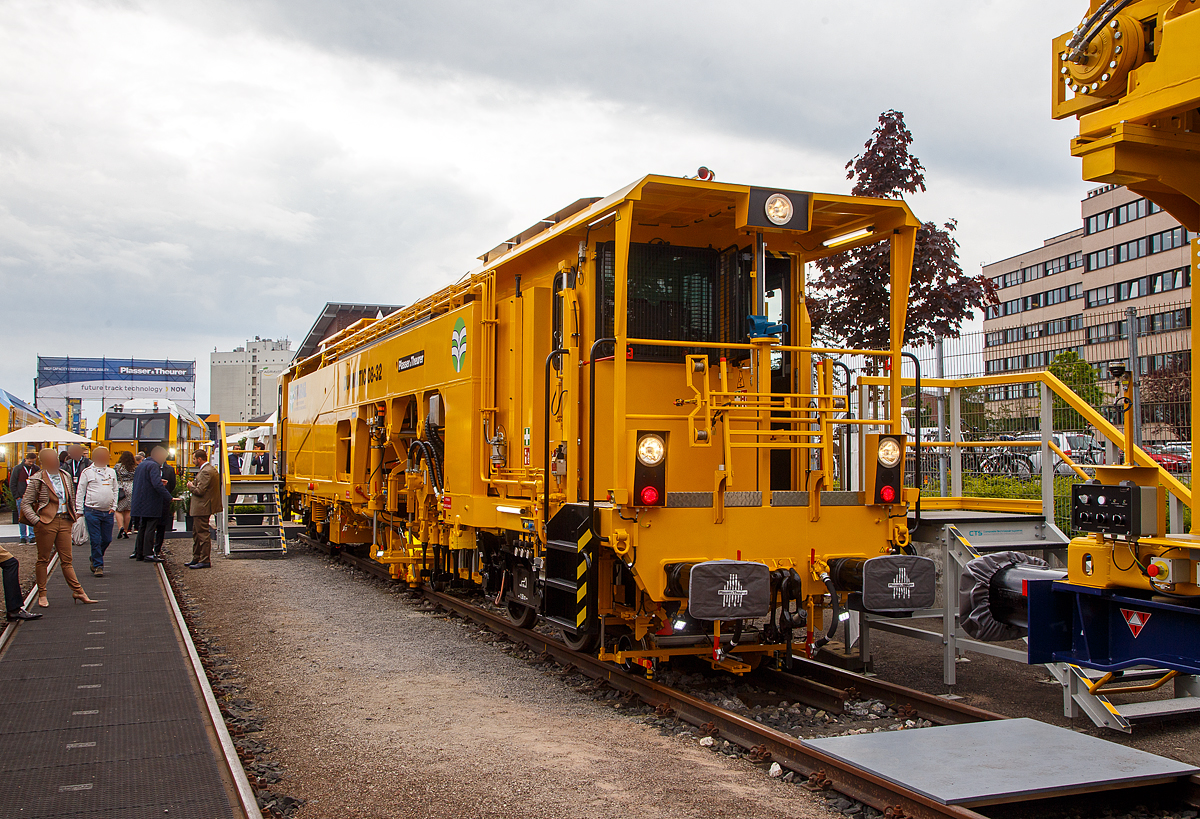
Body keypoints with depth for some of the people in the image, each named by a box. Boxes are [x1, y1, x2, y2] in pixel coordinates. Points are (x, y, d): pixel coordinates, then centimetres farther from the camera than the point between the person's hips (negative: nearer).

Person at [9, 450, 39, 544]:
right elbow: (12, 484, 4)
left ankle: (32, 536, -1)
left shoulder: (36, 469, 5)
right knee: (22, 518, 2)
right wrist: (17, 496, -3)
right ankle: (23, 537, 8)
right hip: (21, 498, 0)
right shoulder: (18, 469, 1)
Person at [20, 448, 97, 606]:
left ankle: (78, 591, 2)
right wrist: (36, 521, -12)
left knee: (66, 560, 5)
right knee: (43, 559, 5)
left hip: (64, 522, 4)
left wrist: (72, 515, 13)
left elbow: (71, 498, 23)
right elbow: (25, 504, -3)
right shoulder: (37, 480, -3)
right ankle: (42, 595, 12)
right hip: (46, 522, -4)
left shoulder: (65, 476, 12)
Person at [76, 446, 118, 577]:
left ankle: (94, 559, 30)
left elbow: (116, 490, 19)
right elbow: (80, 492, 2)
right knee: (95, 540, -4)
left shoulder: (112, 472, 13)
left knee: (107, 539, 7)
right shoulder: (87, 472, 1)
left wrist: (114, 506, 8)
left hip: (108, 512, 4)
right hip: (92, 511, -4)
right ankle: (98, 566, 4)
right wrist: (79, 510, -2)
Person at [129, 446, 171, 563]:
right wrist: (169, 498, -27)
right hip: (151, 504, -9)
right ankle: (148, 554, -6)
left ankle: (139, 553, 19)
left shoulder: (141, 465, 15)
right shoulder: (153, 466, -15)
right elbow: (157, 484, -27)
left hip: (140, 504, 9)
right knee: (150, 528, -6)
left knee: (142, 528, 15)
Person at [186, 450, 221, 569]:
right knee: (196, 534, 18)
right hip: (199, 508, 11)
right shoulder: (208, 469, 15)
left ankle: (205, 561, -2)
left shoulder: (206, 471, -20)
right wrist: (193, 484, 6)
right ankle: (196, 558, 27)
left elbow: (200, 491, -23)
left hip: (201, 508, -11)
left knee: (203, 534, -6)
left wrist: (191, 486, -6)